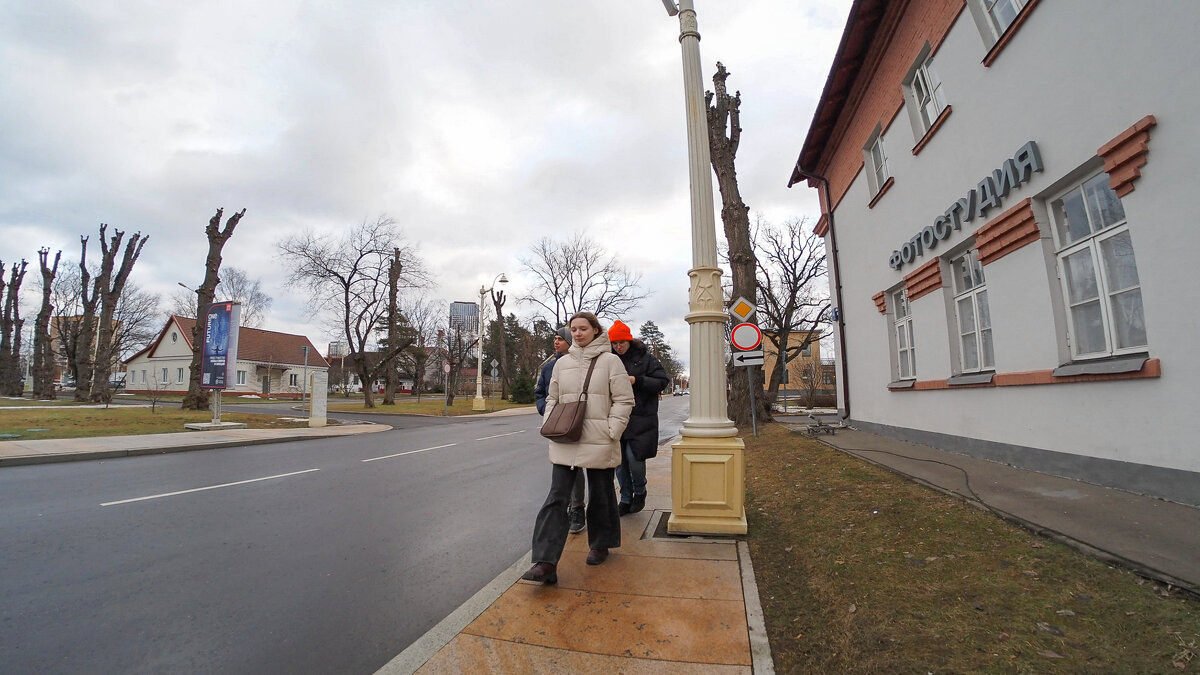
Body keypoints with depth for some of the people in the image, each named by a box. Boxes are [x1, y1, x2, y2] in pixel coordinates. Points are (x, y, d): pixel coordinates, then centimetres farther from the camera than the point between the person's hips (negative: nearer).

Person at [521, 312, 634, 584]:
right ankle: (545, 563, 0)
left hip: (599, 443, -3)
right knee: (556, 498, -2)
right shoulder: (562, 363, 10)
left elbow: (624, 400, -5)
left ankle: (600, 545, 36)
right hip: (564, 443, 3)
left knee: (600, 496, 14)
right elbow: (552, 399, 17)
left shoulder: (610, 360, -3)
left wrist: (611, 431, -11)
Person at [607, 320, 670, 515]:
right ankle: (625, 499, 24)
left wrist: (637, 380, -15)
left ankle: (639, 492, 20)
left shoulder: (645, 358, -2)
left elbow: (663, 381, -4)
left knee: (634, 456, -9)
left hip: (640, 418, -4)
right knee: (620, 459, 8)